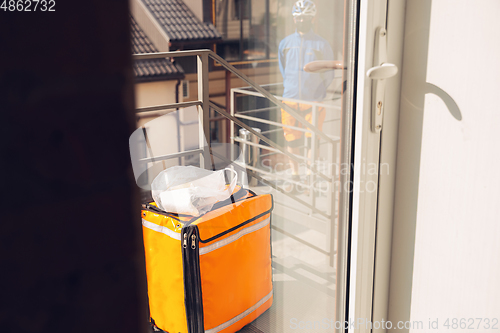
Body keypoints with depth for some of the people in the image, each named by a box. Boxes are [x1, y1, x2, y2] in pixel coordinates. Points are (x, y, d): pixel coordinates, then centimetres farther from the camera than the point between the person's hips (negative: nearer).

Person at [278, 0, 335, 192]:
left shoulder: (321, 45, 1)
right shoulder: (285, 43, 8)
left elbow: (329, 74, 8)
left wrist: (317, 91, 3)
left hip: (313, 102, -2)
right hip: (290, 100, 2)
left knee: (312, 141, 0)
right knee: (291, 140, 4)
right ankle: (294, 177, 18)